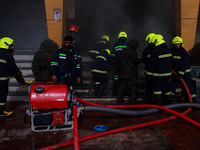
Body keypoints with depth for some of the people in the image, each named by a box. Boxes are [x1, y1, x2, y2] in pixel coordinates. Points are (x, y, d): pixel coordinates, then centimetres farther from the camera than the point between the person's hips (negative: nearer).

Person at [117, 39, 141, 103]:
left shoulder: (123, 51, 7)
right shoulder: (132, 52, -16)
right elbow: (137, 61, -9)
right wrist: (140, 59, 12)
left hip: (123, 73, 6)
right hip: (131, 74, -6)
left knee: (122, 86, 12)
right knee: (133, 87, 5)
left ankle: (119, 99, 14)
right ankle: (133, 100, 8)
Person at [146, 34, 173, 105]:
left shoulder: (155, 52, -18)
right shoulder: (169, 50, 5)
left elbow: (152, 64, -16)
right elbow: (171, 62, 14)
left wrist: (149, 74, -8)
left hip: (157, 74, -6)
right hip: (167, 73, 6)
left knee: (157, 88, 5)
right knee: (166, 87, 17)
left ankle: (158, 103, 7)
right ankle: (168, 101, 28)